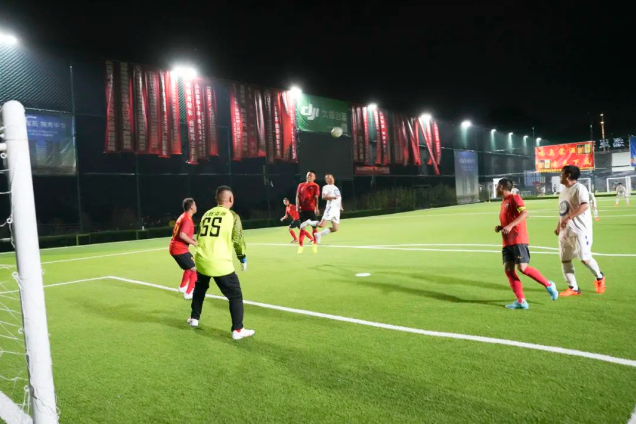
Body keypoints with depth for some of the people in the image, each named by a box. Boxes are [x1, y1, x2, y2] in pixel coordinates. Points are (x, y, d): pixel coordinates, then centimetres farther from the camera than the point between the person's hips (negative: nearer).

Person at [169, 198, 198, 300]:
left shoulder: (182, 217, 13)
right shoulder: (187, 219, -17)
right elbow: (182, 235, -29)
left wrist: (191, 239, 14)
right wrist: (193, 243, -17)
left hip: (174, 248, 10)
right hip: (180, 249, -10)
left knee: (189, 267, 27)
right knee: (195, 269, -6)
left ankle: (182, 287, 38)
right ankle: (188, 293, -5)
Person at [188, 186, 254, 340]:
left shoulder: (206, 214, 13)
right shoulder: (232, 216, -2)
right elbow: (238, 240, -2)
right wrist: (243, 258, 14)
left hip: (201, 261, 6)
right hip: (220, 263, -5)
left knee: (199, 289, 31)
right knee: (235, 296, 6)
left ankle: (194, 318, 44)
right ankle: (238, 330, 4)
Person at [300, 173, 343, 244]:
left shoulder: (336, 187, 24)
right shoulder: (326, 187, 0)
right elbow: (323, 197, -16)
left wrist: (340, 206, 23)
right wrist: (333, 197, -26)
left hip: (337, 210, 8)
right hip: (330, 208, -7)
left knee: (335, 229, 2)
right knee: (322, 225, -20)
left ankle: (319, 235, 14)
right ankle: (308, 222, 4)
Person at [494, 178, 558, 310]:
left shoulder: (515, 198, -3)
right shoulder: (503, 203, 22)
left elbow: (525, 213, -17)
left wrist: (510, 226, -25)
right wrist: (500, 228, 12)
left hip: (518, 240, -8)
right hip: (507, 242, 8)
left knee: (522, 267, -16)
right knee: (508, 269, -3)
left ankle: (548, 285, 6)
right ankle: (521, 301, -4)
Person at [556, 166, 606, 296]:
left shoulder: (579, 188, -11)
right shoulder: (564, 191, 17)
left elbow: (585, 206, -26)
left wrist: (568, 218, -32)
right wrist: (558, 226, 19)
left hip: (580, 230, -9)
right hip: (565, 232, 9)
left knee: (585, 258, -9)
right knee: (565, 260, 4)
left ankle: (599, 278, 20)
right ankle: (573, 288, 11)